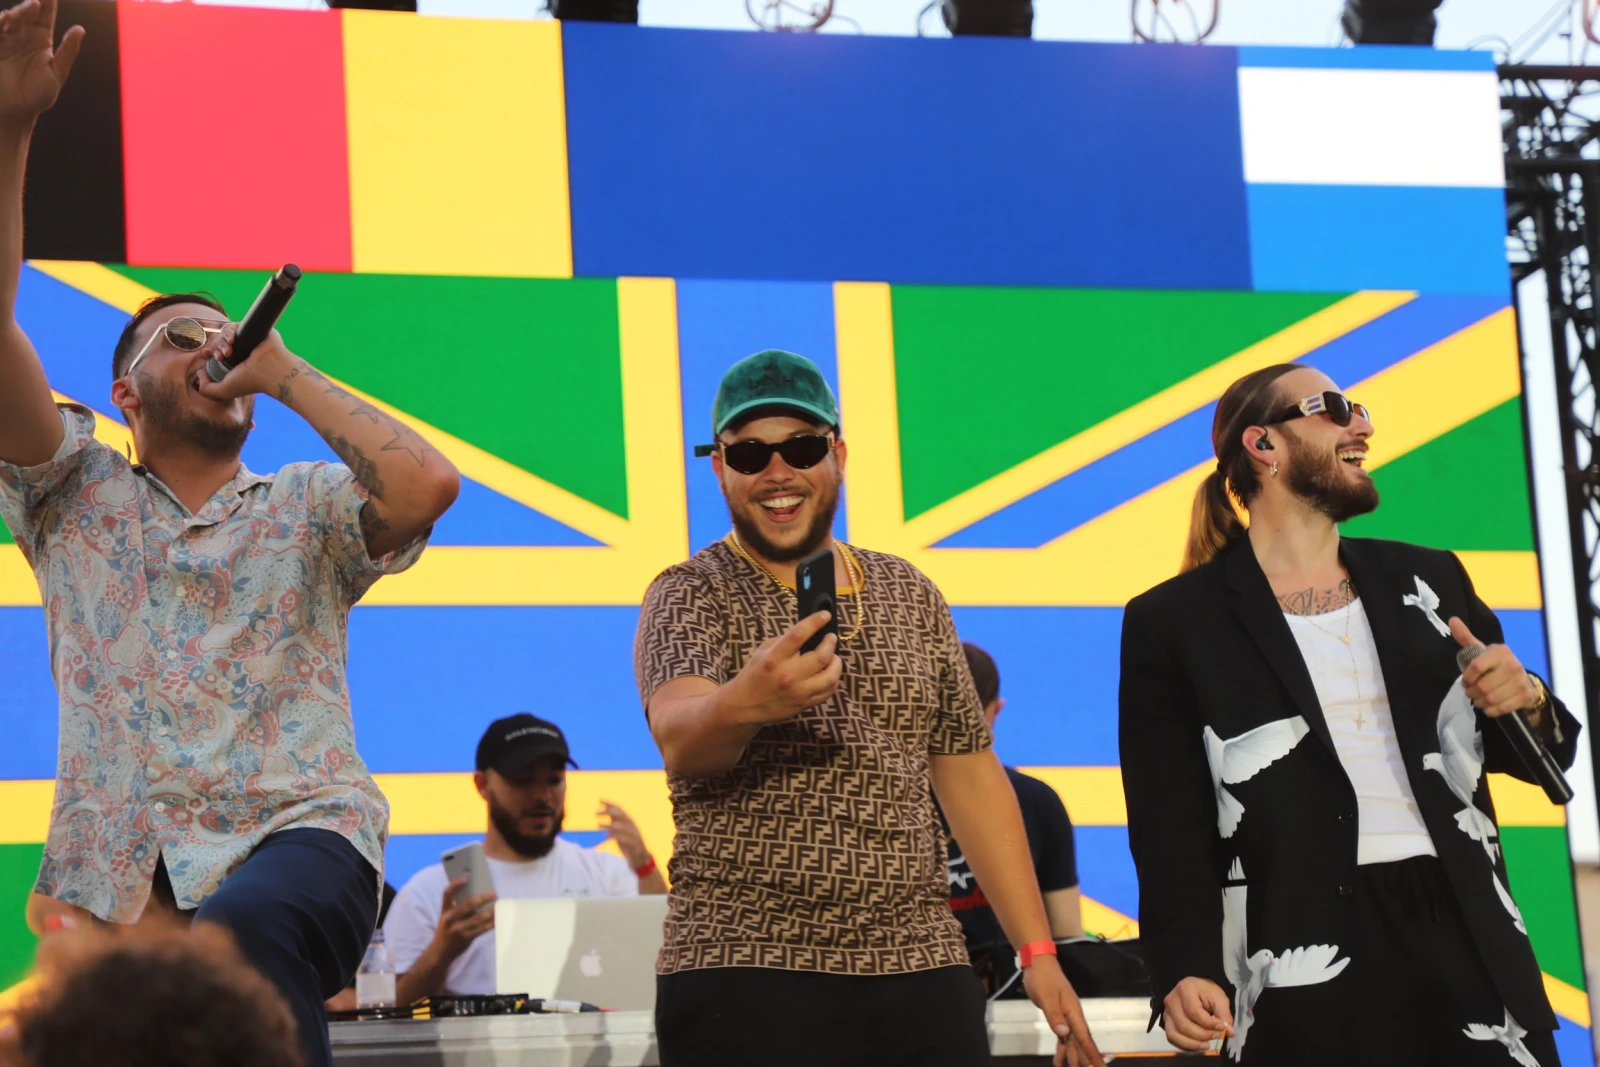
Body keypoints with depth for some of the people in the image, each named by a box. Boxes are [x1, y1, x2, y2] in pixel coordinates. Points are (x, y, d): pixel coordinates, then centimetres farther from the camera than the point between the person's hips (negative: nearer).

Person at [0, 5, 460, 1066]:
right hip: (119, 886, 3)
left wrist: (284, 372, 6)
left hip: (295, 833, -2)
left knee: (240, 934, -37)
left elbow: (426, 487, -5)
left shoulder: (305, 510, 18)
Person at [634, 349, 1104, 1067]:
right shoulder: (691, 595, -1)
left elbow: (969, 773, 16)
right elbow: (677, 737, -21)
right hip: (746, 981, -4)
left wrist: (1039, 953, 10)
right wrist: (740, 704, -44)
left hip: (923, 977, 4)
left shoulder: (911, 596, 13)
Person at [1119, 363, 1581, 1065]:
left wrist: (1528, 704, -2)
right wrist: (1185, 970, -17)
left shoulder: (1427, 581, 15)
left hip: (1470, 946, 4)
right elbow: (1169, 827, -2)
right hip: (1307, 970, -4)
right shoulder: (1173, 622, 3)